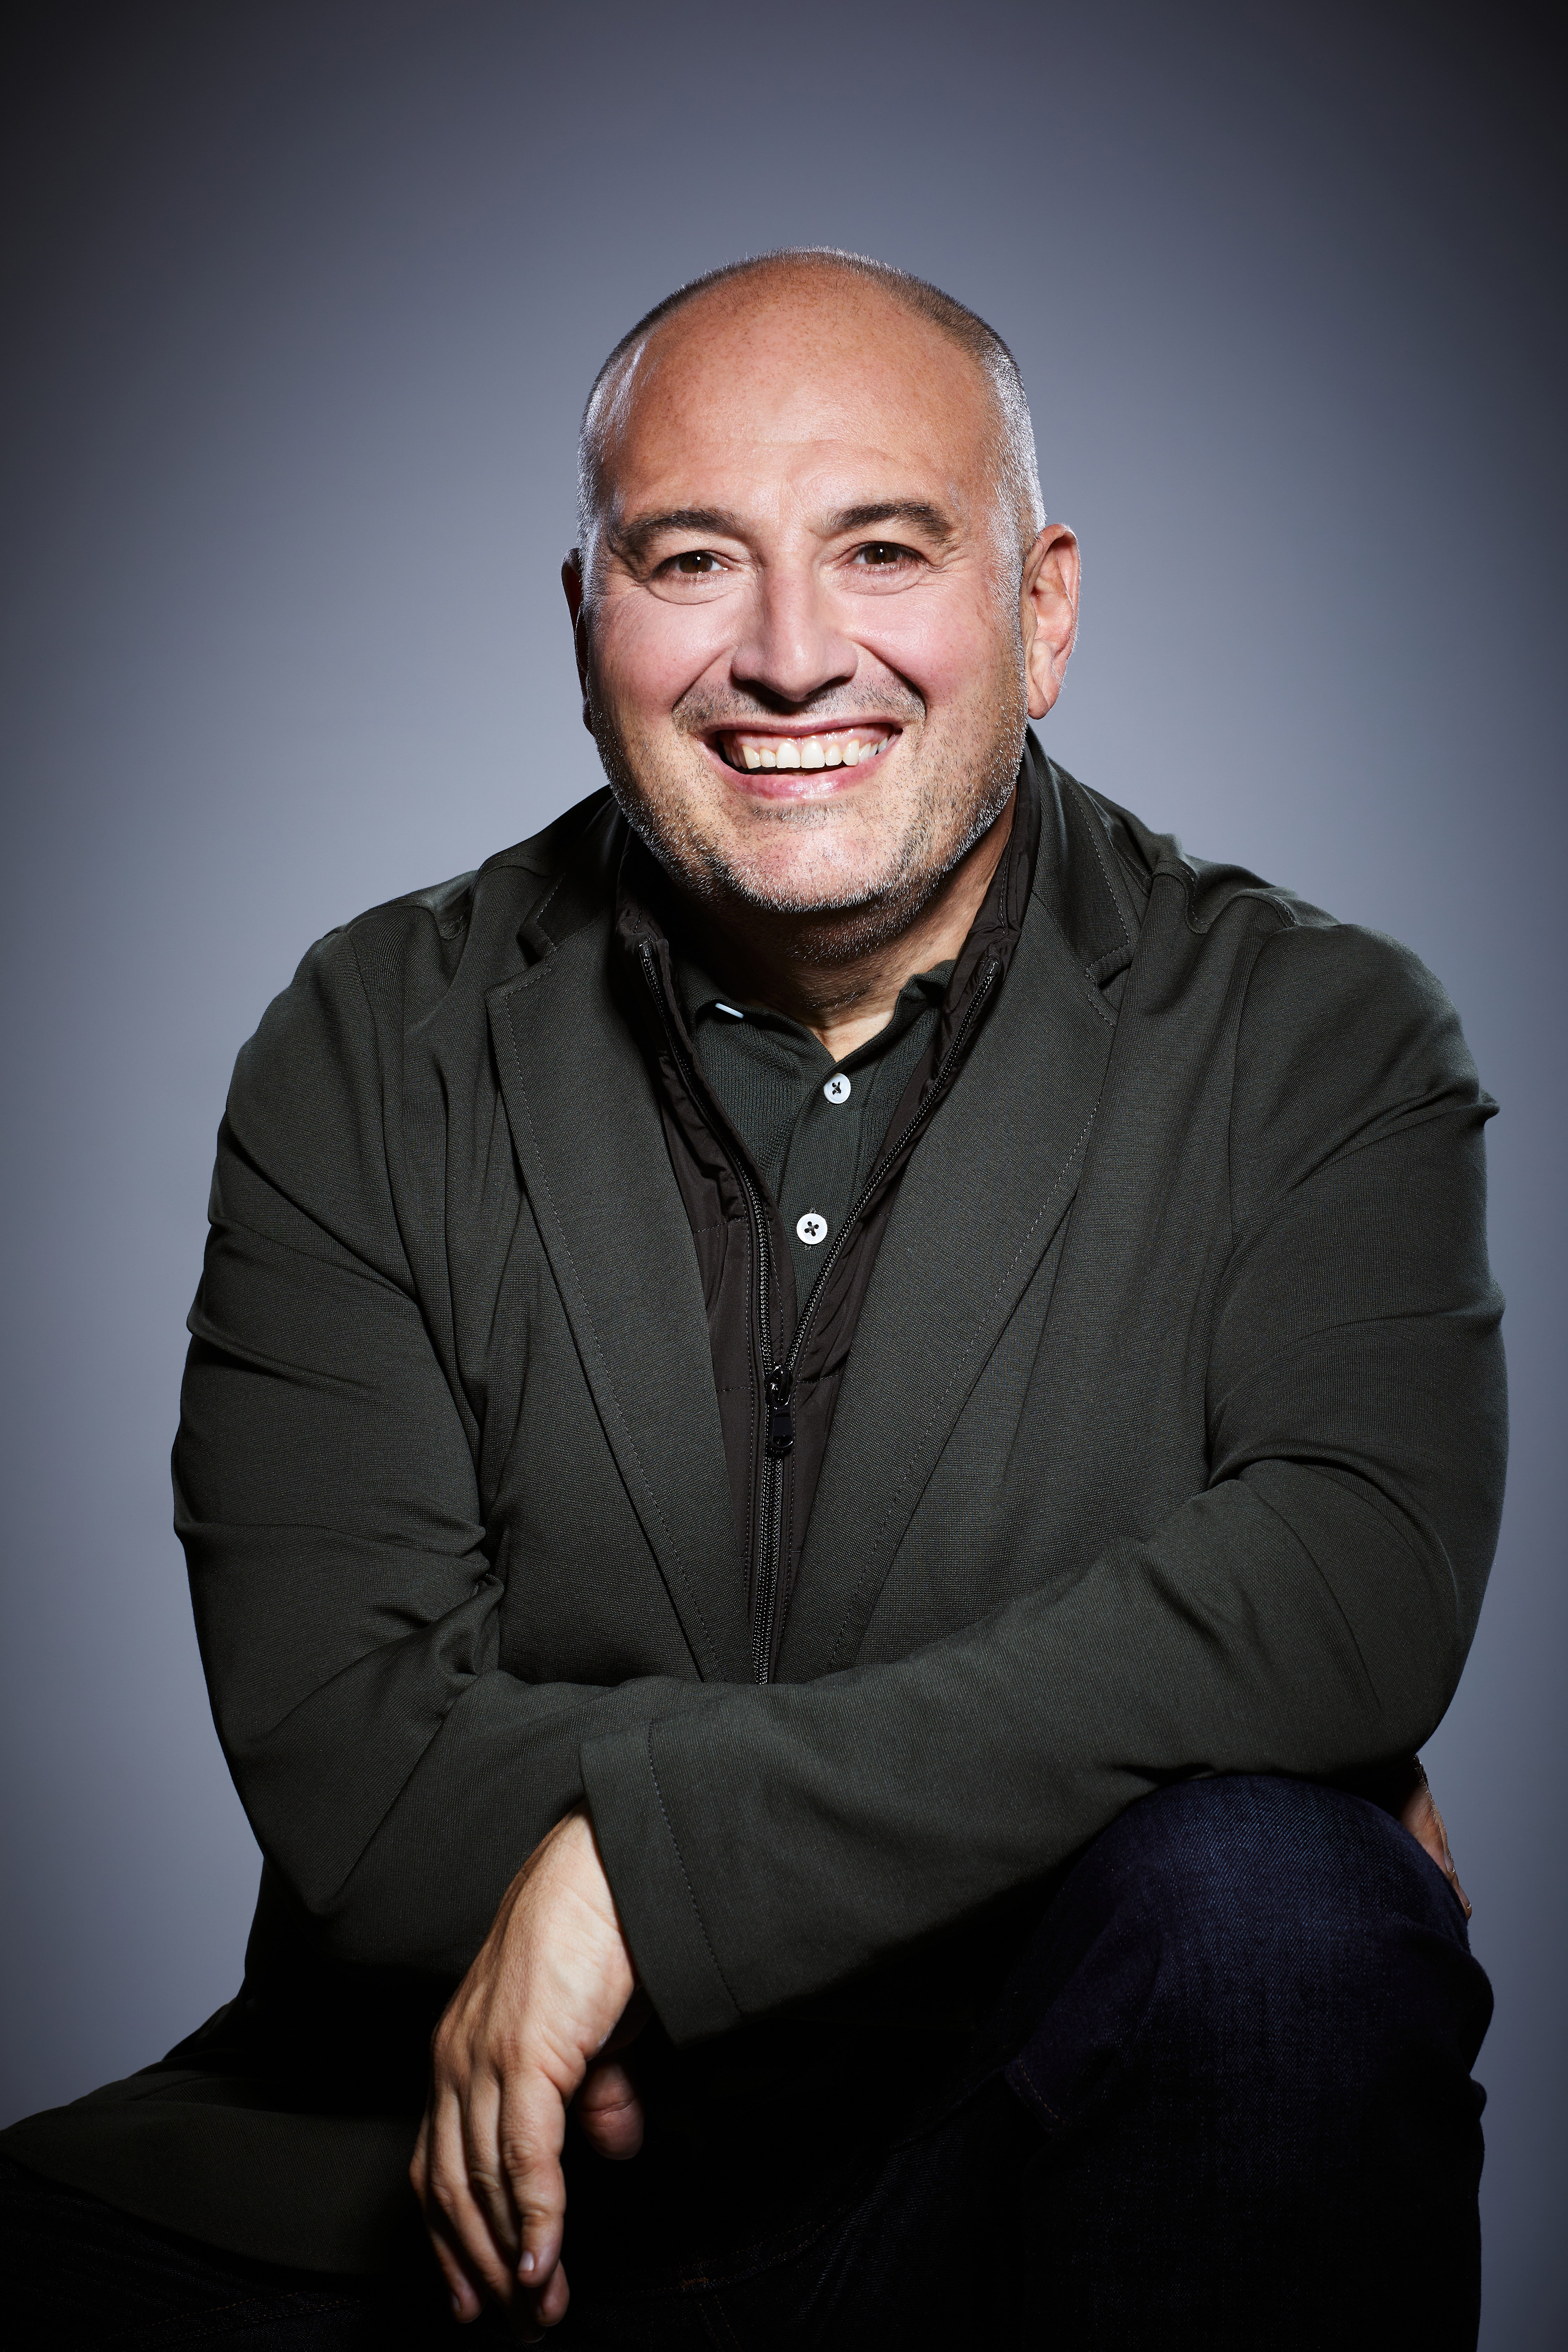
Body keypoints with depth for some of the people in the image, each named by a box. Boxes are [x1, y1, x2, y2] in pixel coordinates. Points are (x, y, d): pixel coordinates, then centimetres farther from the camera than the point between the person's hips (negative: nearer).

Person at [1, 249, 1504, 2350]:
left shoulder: (1315, 1047, 0)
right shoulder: (371, 1057, 2)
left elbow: (1358, 1582, -19)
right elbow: (341, 1757, -8)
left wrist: (644, 1850, -22)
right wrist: (1036, 1787, -14)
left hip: (1032, 2176, 0)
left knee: (1271, 1904, -30)